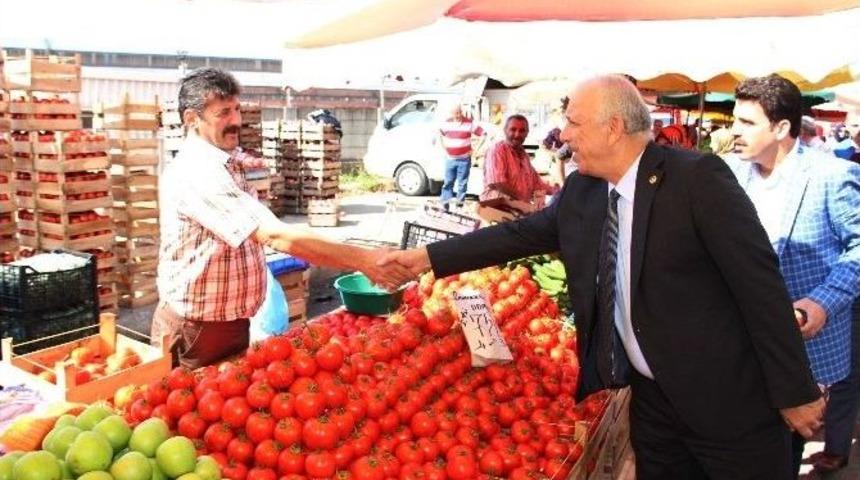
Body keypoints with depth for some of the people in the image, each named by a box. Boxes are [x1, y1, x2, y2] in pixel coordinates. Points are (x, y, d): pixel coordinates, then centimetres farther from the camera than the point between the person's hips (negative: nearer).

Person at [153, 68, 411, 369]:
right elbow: (276, 236, -36)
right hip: (198, 331, -9)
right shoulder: (198, 173, -26)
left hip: (231, 321, 9)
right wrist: (362, 260, -37)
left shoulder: (221, 164, 8)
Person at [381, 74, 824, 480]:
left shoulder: (697, 178, -17)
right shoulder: (580, 191, 1)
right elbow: (521, 234, 11)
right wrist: (428, 257, 9)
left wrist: (794, 392, -14)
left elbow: (760, 283, -16)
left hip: (729, 399, -5)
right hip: (651, 397, 6)